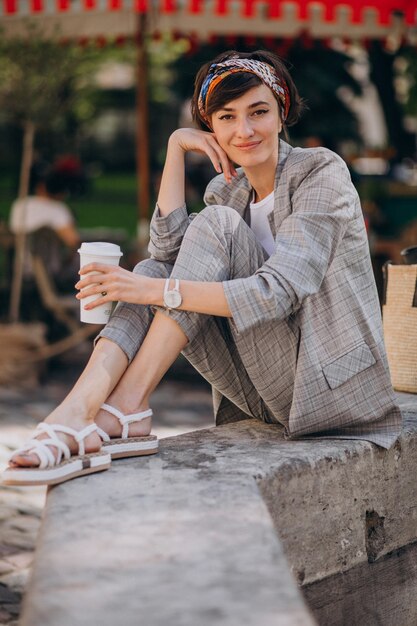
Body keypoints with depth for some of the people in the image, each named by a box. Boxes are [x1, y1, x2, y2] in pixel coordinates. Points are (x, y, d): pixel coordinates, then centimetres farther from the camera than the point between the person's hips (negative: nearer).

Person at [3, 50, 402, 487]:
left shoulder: (322, 172, -9)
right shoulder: (225, 192, 12)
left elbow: (281, 290, -22)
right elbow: (169, 251, -7)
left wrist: (158, 291, -29)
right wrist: (176, 148, -8)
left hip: (329, 382, -6)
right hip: (266, 392, 6)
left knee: (217, 224, -19)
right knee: (153, 270, -12)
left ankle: (127, 407, -27)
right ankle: (73, 416, -32)